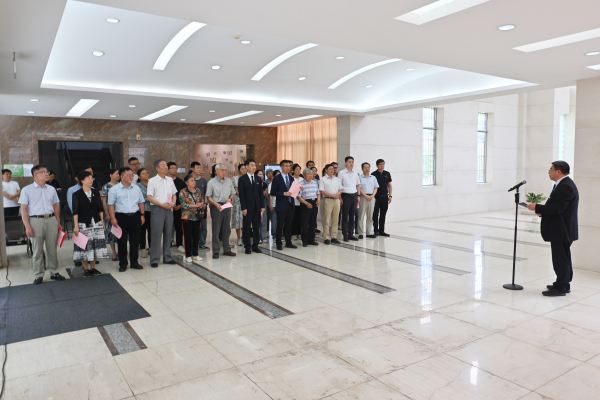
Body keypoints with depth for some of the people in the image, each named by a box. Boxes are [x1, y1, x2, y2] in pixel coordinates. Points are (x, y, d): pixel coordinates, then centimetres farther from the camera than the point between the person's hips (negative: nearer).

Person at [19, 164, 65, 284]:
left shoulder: (51, 189, 12)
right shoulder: (27, 190, 0)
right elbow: (23, 209, -3)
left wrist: (58, 223, 13)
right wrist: (27, 226, -10)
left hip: (51, 220, 3)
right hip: (36, 221, -3)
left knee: (52, 249, 8)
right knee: (37, 251, 3)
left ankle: (54, 272, 17)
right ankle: (39, 275, 13)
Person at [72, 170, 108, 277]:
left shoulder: (96, 192, 8)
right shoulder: (77, 194, -3)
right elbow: (75, 212, -5)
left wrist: (102, 221, 10)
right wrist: (76, 226, -8)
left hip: (96, 223, 4)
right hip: (84, 224, -4)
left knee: (96, 245, 5)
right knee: (85, 246, 0)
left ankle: (93, 268, 18)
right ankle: (86, 269, 14)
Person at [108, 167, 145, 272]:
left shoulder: (136, 188, 11)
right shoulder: (114, 189, -1)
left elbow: (141, 202, 15)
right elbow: (111, 205, -3)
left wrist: (142, 215, 8)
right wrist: (113, 218, -10)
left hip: (135, 216, 3)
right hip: (121, 217, -3)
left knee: (135, 240, 8)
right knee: (122, 241, 4)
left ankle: (134, 262, 19)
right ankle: (123, 264, 14)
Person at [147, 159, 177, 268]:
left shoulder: (170, 180, 12)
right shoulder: (152, 181, -3)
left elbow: (174, 194, 19)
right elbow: (149, 197, -8)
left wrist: (173, 203, -2)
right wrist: (162, 205, -16)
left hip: (169, 209, 5)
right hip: (158, 209, -5)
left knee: (168, 233, 9)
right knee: (157, 234, -4)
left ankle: (167, 257, 19)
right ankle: (154, 259, 3)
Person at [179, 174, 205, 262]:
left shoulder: (198, 191, 10)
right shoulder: (183, 192, -4)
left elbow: (202, 200, 15)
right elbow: (183, 204, -13)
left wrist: (202, 205, -8)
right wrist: (194, 205, -20)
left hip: (197, 216, 5)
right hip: (187, 217, -4)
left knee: (196, 236, 9)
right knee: (188, 237, 0)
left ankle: (195, 254, 20)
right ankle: (188, 256, 9)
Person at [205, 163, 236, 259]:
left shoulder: (229, 181, 10)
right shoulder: (211, 182, -2)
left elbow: (233, 193, 16)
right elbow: (208, 197, -4)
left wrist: (230, 199, -5)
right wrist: (216, 204, -18)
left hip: (227, 206, 4)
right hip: (216, 207, -4)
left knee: (227, 229, 9)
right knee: (216, 230, -2)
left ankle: (227, 250, 18)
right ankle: (215, 251, 5)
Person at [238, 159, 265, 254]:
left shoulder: (258, 178, 12)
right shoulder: (242, 179, -2)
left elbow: (261, 193, 11)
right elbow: (241, 194, -6)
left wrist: (262, 206, 4)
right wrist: (243, 208, -12)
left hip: (257, 207, 4)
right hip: (247, 207, -4)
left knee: (257, 227, 7)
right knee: (247, 227, 2)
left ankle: (255, 246, 16)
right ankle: (247, 247, 10)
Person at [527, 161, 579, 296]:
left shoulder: (565, 186, -19)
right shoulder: (562, 184, 14)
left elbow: (557, 208, -26)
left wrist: (537, 207, -19)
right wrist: (543, 211, 2)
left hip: (561, 231, -11)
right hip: (562, 230, 11)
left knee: (560, 259, -3)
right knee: (563, 258, 18)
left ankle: (561, 287, 5)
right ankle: (563, 284, 28)